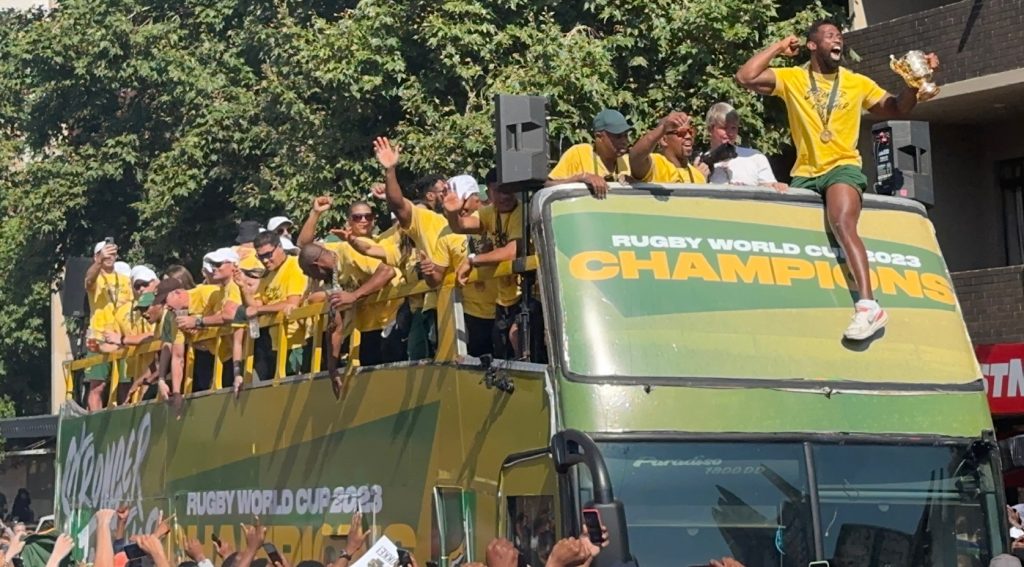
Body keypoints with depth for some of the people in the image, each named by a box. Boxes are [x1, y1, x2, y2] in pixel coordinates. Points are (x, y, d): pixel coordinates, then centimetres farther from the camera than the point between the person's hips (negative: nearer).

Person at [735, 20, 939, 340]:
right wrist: (778, 48, 0)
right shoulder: (791, 78, 5)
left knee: (842, 225, -29)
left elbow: (897, 110, 12)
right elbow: (745, 77, -8)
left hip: (842, 168, -4)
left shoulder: (857, 83, 11)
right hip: (804, 173, 4)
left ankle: (868, 305, -40)